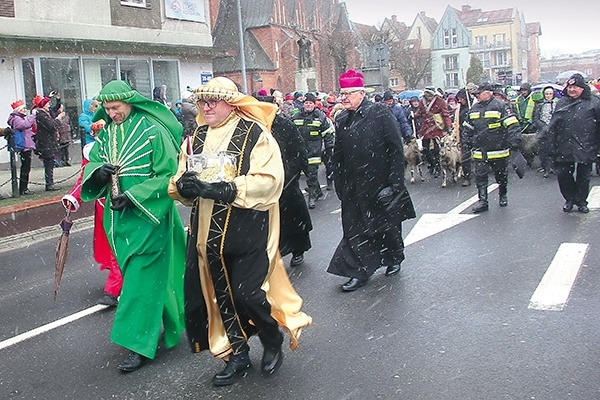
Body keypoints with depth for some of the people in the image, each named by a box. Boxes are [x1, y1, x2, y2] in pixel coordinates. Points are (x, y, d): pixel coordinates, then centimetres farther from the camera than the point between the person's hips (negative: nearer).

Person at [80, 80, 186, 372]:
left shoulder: (153, 131, -12)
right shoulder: (106, 133, 8)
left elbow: (168, 175, -13)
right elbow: (91, 165, 12)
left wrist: (133, 196, -19)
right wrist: (98, 172, -13)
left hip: (148, 216, -7)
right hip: (118, 217, 7)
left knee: (142, 278, -5)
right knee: (132, 271, 15)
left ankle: (139, 343, 1)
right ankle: (161, 323, 33)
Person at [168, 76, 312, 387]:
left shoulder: (255, 134, -8)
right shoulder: (197, 137, 9)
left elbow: (269, 180, -20)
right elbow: (178, 183, 10)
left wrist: (225, 189, -30)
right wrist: (183, 184, -15)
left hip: (247, 231, -5)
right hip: (208, 231, 6)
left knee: (247, 293, -6)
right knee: (220, 294, 12)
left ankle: (273, 344, 24)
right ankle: (237, 355, 31)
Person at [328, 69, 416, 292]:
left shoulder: (380, 113, -9)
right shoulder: (341, 120, 6)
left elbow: (396, 148, -10)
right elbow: (338, 155, 11)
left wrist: (395, 180, -14)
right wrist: (339, 184, 8)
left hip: (380, 181, -4)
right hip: (354, 186, 4)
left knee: (388, 223, 13)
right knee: (354, 227, 1)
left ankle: (394, 259, 36)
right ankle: (360, 271, 8)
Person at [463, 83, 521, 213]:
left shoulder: (500, 106, -9)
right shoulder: (474, 109, 10)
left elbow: (512, 126, -14)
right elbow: (467, 128, 22)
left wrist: (514, 143, -21)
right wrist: (469, 142, 17)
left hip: (498, 150, -4)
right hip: (480, 151, 4)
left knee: (501, 175, 12)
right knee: (480, 176, -2)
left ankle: (503, 196, 32)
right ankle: (483, 201, 2)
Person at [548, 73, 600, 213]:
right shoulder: (561, 103, 9)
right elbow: (553, 127, 10)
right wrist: (553, 147, 6)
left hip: (585, 148, -2)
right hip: (564, 148, 3)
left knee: (583, 176, 7)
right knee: (562, 175, 3)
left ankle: (581, 201, 23)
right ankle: (569, 199, 24)